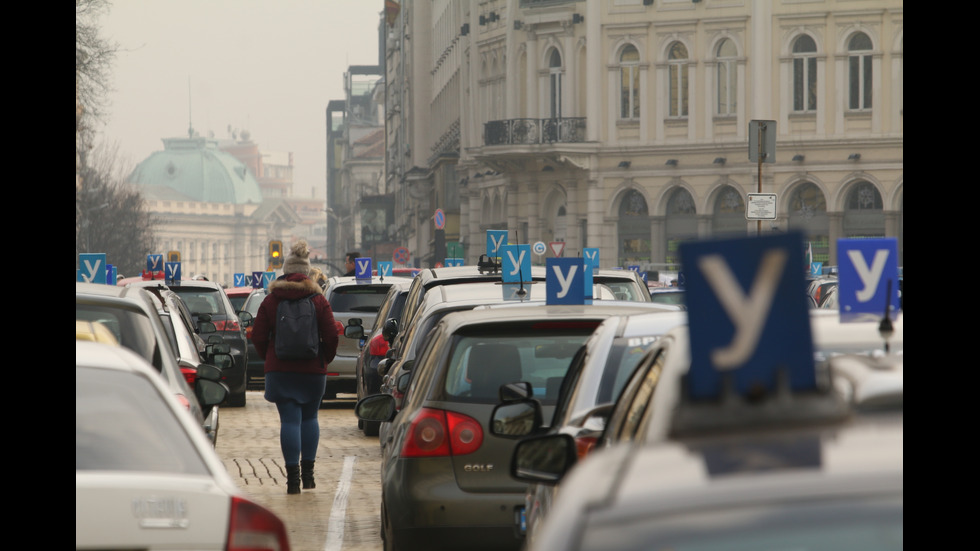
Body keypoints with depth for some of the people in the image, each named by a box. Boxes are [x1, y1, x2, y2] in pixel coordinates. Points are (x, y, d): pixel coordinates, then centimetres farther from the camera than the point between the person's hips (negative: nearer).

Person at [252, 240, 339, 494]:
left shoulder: (270, 301, 0)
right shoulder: (319, 300, -1)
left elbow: (258, 336, 0)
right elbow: (331, 336, -4)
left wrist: (269, 358, 17)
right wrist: (325, 359, 14)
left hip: (280, 369, -1)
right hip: (313, 369, 1)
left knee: (289, 420, -2)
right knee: (309, 417, 16)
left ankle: (293, 476, -8)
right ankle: (307, 471, 15)